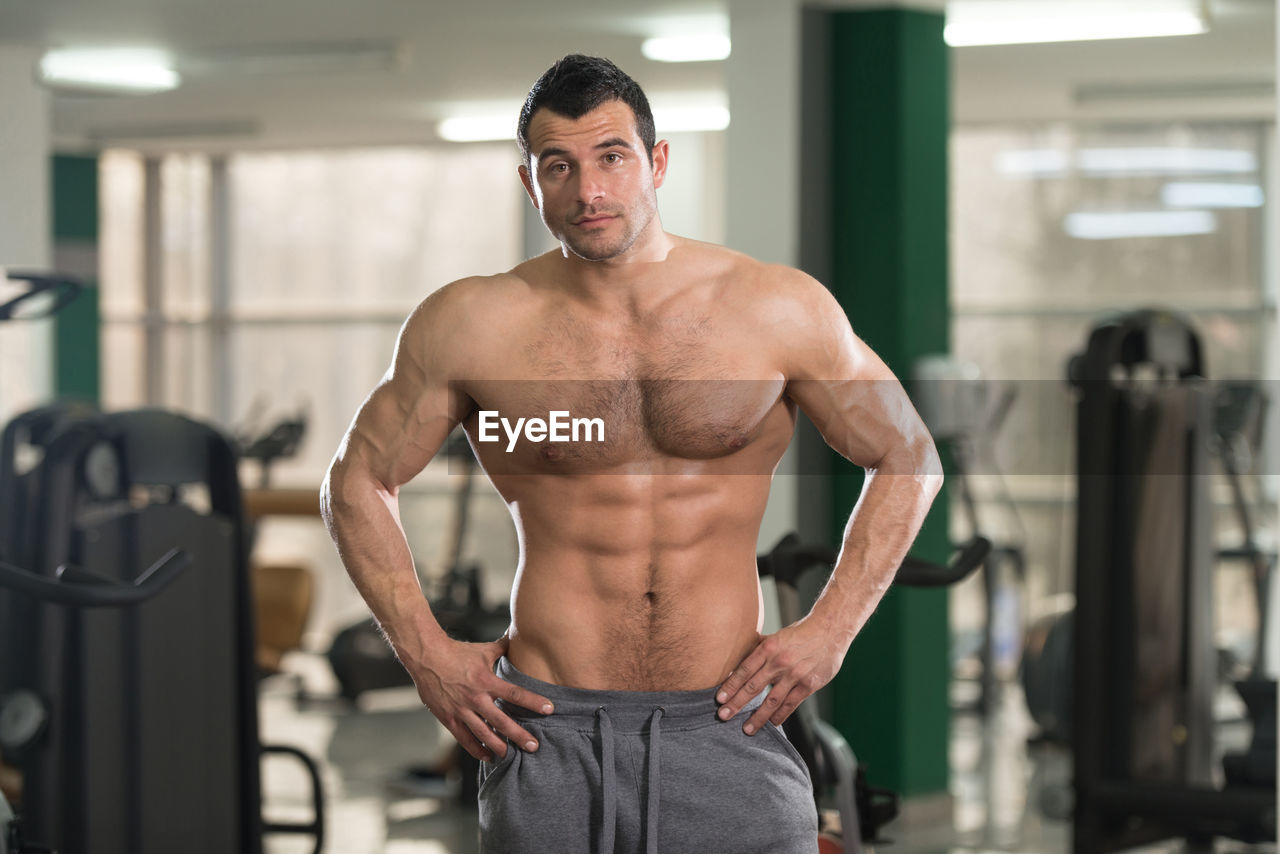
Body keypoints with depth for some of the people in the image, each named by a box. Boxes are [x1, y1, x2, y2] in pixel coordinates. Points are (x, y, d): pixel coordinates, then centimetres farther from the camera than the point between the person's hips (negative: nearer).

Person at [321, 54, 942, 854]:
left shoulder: (779, 309, 0)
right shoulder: (469, 326, -1)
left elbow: (909, 461, 10)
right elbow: (359, 482, 11)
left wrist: (828, 632, 2)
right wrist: (426, 653, 2)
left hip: (725, 729, 0)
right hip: (550, 735, 0)